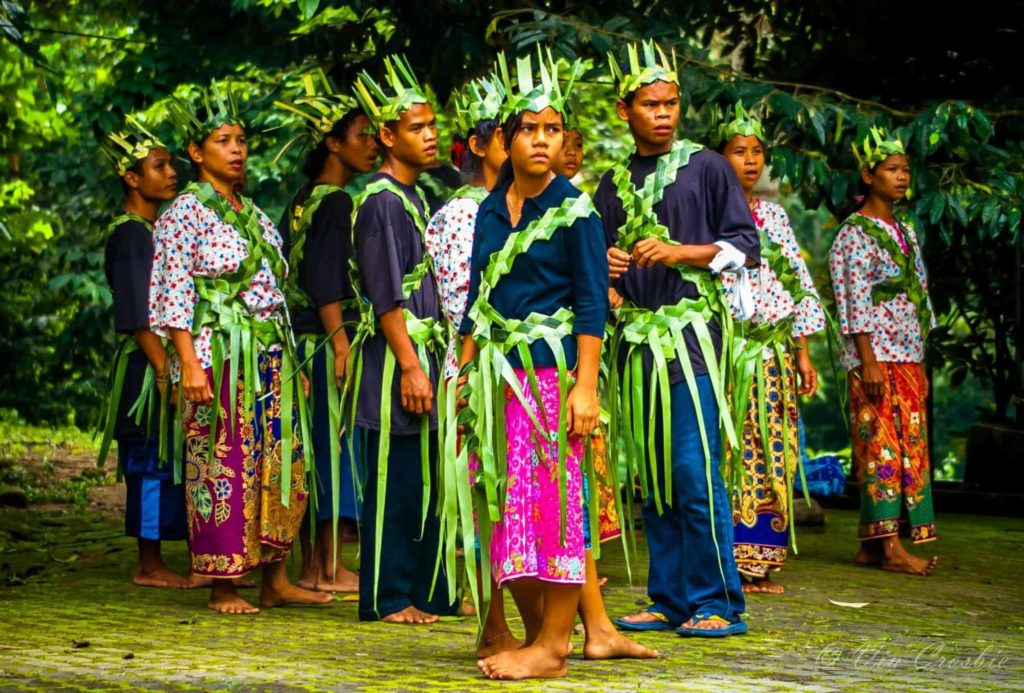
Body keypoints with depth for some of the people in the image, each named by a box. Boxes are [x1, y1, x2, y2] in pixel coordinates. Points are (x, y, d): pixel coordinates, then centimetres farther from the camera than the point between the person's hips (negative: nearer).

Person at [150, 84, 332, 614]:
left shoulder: (253, 215, 17)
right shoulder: (185, 212, -4)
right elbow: (174, 293, -10)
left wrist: (291, 361, 17)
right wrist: (189, 364, -19)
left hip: (271, 356, 7)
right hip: (219, 355, -7)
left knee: (277, 463, 6)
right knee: (222, 467, -6)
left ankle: (276, 579, 12)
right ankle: (222, 587, 0)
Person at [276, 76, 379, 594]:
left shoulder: (303, 199, 15)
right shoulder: (336, 202, -12)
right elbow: (326, 281, -19)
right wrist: (342, 342, -22)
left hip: (302, 338, 9)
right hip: (328, 339, -9)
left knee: (312, 450, 10)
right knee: (334, 446, -4)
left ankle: (310, 566, 15)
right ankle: (331, 569, 0)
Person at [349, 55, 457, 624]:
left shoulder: (415, 197, 17)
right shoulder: (380, 201, -11)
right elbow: (387, 295, -16)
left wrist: (432, 362, 17)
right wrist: (410, 367, -19)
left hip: (424, 352, 9)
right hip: (395, 356, -9)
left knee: (426, 480, 12)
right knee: (395, 481, -4)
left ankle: (427, 592, 18)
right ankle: (388, 598, 3)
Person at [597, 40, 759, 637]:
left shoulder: (706, 167, 3)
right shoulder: (615, 183, 16)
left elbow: (746, 245, -1)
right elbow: (601, 258, 24)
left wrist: (681, 252, -13)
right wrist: (605, 265, 1)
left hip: (691, 330, -5)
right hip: (635, 336, 5)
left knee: (694, 470, -11)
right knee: (652, 474, 6)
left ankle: (718, 604, -6)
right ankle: (670, 599, 12)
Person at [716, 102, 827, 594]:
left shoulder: (774, 216, 15)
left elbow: (800, 288, 17)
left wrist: (803, 353, 11)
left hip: (773, 354, 6)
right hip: (724, 348, -5)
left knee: (771, 458, 4)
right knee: (727, 456, -8)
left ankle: (758, 563, 10)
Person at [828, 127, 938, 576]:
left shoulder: (904, 230, 17)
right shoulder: (855, 233, -7)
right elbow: (855, 303, -13)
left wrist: (921, 360, 16)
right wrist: (868, 361, -19)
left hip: (908, 356, 8)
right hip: (875, 356, -8)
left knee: (909, 443, 6)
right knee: (882, 443, -9)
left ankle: (872, 542, 10)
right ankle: (889, 545, -10)